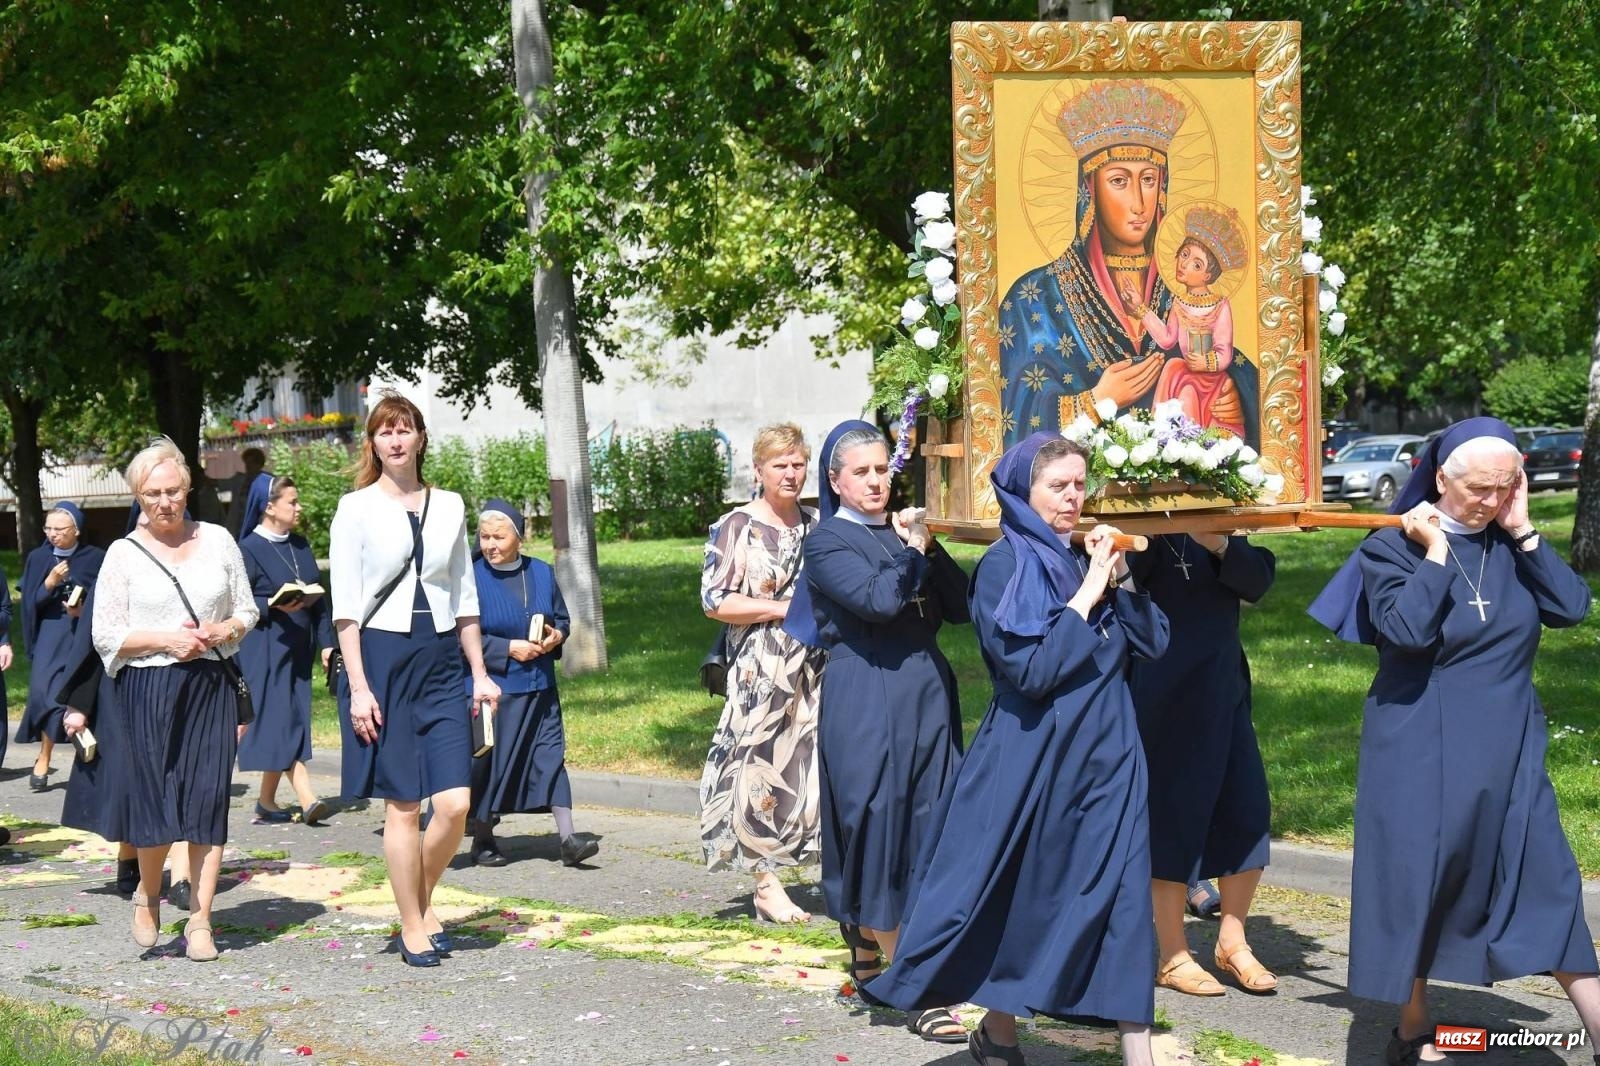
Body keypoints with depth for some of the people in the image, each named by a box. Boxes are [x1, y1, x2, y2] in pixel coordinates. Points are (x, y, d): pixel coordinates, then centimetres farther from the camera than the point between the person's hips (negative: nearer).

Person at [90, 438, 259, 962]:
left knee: (208, 801, -2)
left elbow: (247, 611, 16)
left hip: (211, 687, 2)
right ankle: (147, 894, 23)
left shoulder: (218, 540, 9)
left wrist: (224, 631, -5)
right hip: (147, 691, -2)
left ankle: (199, 920, 6)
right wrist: (166, 639, -12)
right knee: (156, 806, -7)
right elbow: (106, 635, 1)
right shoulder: (124, 553, 2)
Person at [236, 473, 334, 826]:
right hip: (265, 648, -7)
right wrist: (274, 605, -22)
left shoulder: (300, 545, 13)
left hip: (298, 648, 7)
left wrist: (325, 642, 9)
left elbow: (318, 597, 15)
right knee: (282, 723, -10)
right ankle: (306, 799, -14)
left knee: (292, 723, 6)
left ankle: (267, 800, 15)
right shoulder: (249, 548, -6)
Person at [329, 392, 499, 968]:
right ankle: (412, 927, 12)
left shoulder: (449, 506, 11)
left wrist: (480, 673, 11)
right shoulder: (356, 508, 0)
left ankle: (423, 900, 19)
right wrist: (358, 686, -10)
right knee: (402, 806, -1)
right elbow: (345, 605, -3)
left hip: (441, 660, 3)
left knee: (455, 803, -6)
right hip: (382, 659, -3)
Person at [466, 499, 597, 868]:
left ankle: (567, 837, -3)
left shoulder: (542, 573, 6)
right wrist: (509, 649, -16)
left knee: (551, 756, -2)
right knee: (490, 762, 3)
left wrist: (556, 636, -7)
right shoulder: (473, 578, -7)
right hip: (493, 686, -4)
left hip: (539, 686, 4)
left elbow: (563, 619, 16)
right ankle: (482, 840, 19)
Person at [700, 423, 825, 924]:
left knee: (819, 765, 4)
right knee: (763, 767, -5)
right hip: (761, 672, -5)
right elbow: (714, 601, -9)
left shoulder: (818, 525, 13)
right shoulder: (736, 527, -3)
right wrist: (785, 609, -14)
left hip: (816, 667, 5)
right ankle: (767, 886, 1)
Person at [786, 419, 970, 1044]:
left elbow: (960, 607, 7)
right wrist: (911, 552, -5)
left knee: (928, 826, 5)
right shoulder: (827, 542, -2)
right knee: (882, 828, -5)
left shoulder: (905, 530, 15)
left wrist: (928, 547, -4)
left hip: (926, 693, 6)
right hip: (867, 702, -6)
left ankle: (868, 948, 19)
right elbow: (877, 600, -20)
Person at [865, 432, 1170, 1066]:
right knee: (1017, 898, 6)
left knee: (1122, 895, -1)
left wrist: (1118, 582, -7)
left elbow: (1152, 644, 7)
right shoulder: (1005, 566, -10)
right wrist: (1087, 594, -16)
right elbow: (1030, 669, -20)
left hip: (1105, 754, 5)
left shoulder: (1082, 559, 9)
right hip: (1032, 757, -5)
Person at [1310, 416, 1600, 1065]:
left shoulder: (1509, 542, 6)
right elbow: (1408, 630, -22)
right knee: (1417, 884, 5)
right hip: (1422, 751, -4)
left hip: (1506, 752, 4)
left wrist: (1523, 532, -9)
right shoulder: (1393, 547, -7)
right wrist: (1435, 552, -18)